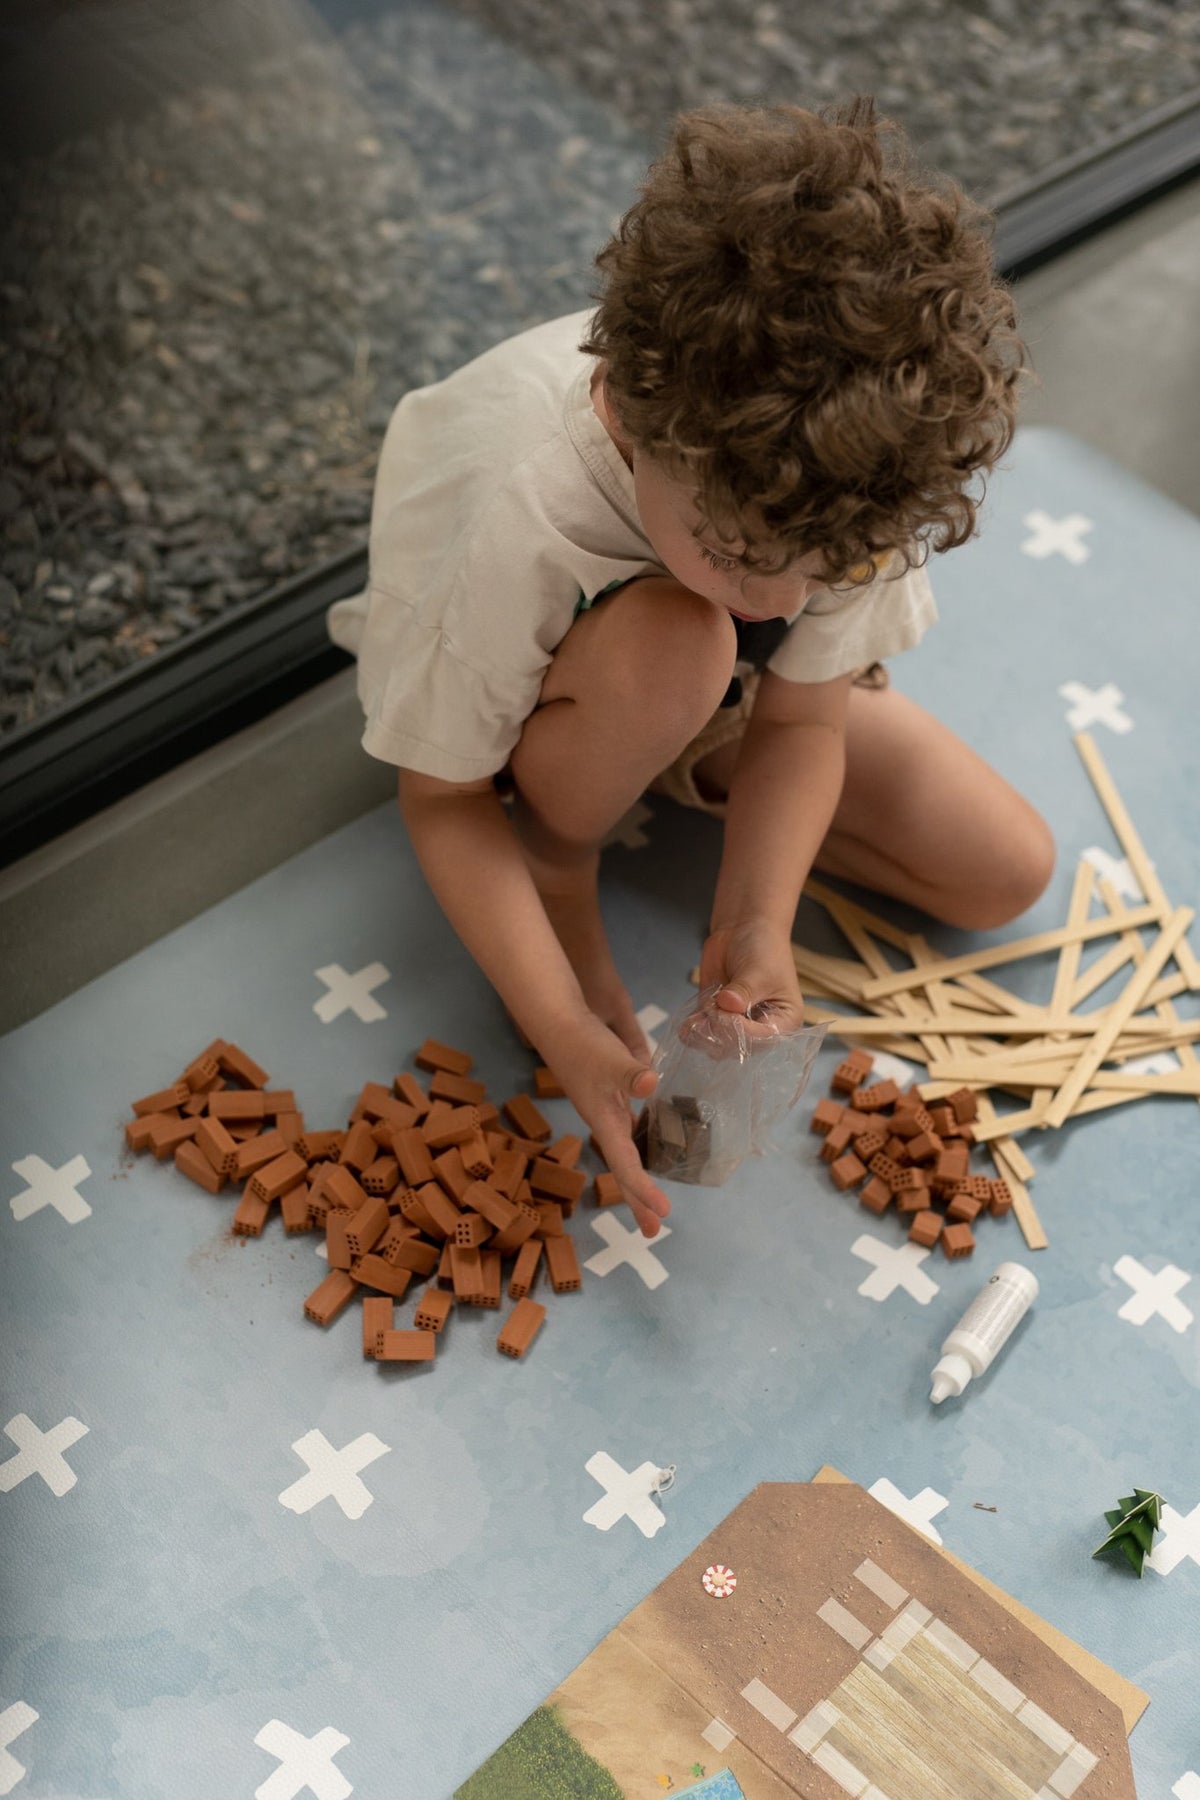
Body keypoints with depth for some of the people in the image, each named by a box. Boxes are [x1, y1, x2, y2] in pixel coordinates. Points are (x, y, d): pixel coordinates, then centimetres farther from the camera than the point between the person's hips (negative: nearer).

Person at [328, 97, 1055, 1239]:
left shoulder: (858, 472, -31)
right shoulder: (513, 517, -42)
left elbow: (801, 722, -17)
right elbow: (442, 798, -27)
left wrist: (755, 928, -33)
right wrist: (567, 1037, -35)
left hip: (731, 690, 4)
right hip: (519, 706, -4)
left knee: (1007, 875, -6)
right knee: (674, 648, -40)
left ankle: (683, 781, 8)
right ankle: (556, 868, -8)